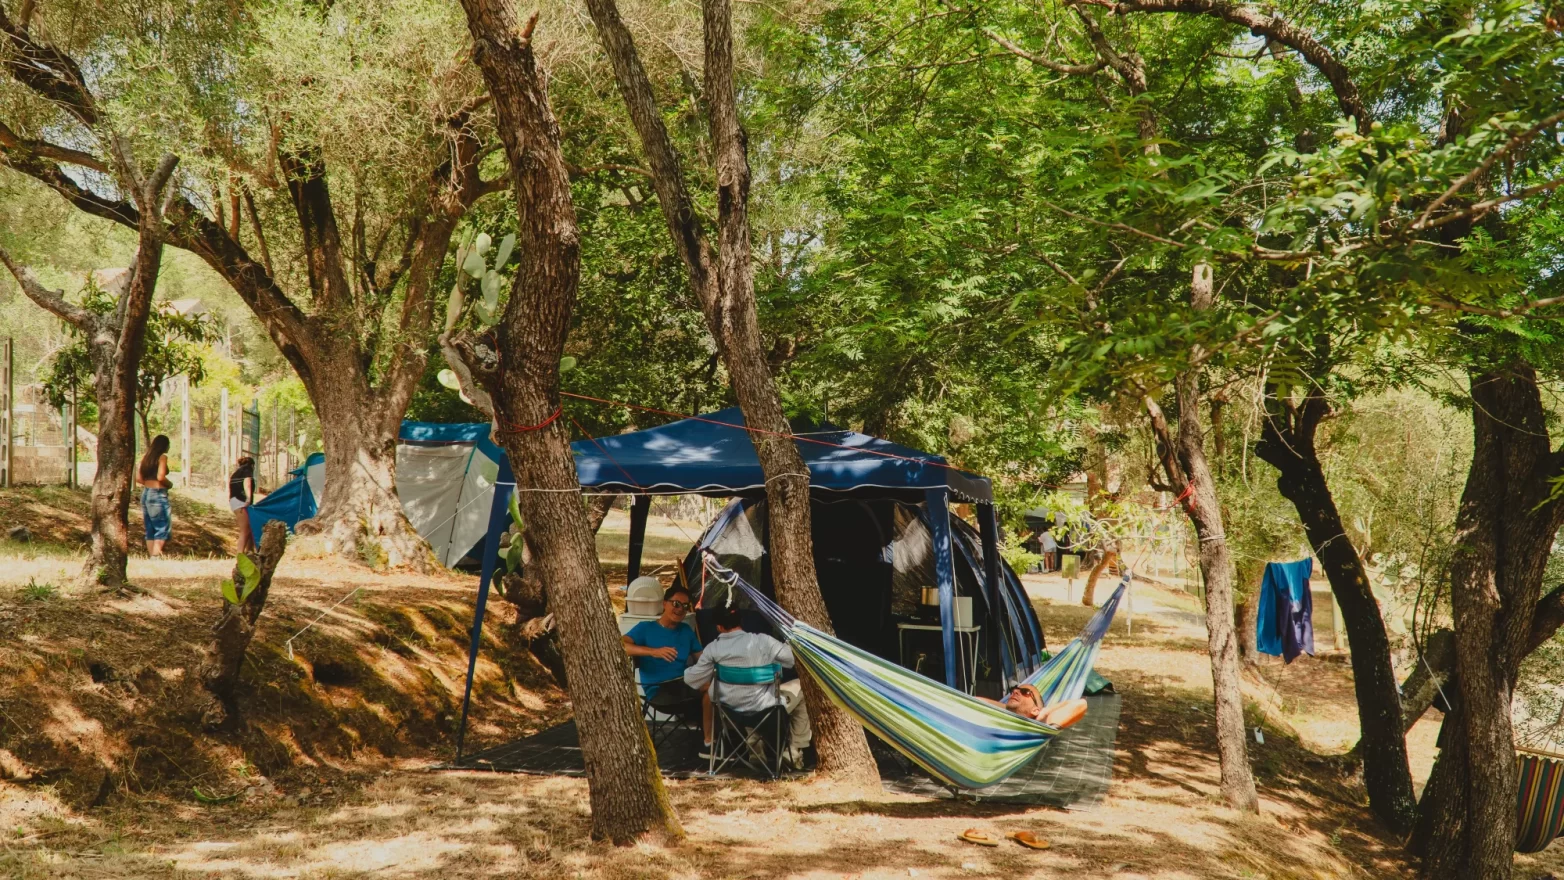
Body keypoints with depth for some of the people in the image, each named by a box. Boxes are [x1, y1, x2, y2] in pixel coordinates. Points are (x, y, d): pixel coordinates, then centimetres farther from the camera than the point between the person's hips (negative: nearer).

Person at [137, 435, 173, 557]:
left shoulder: (145, 457, 12)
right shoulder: (162, 457, -9)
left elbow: (138, 478, 11)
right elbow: (160, 477, -19)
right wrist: (169, 484, -2)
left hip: (145, 493, 7)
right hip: (158, 494, -7)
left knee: (150, 529, 11)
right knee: (163, 528, -4)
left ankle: (151, 556, 12)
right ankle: (156, 555, -14)